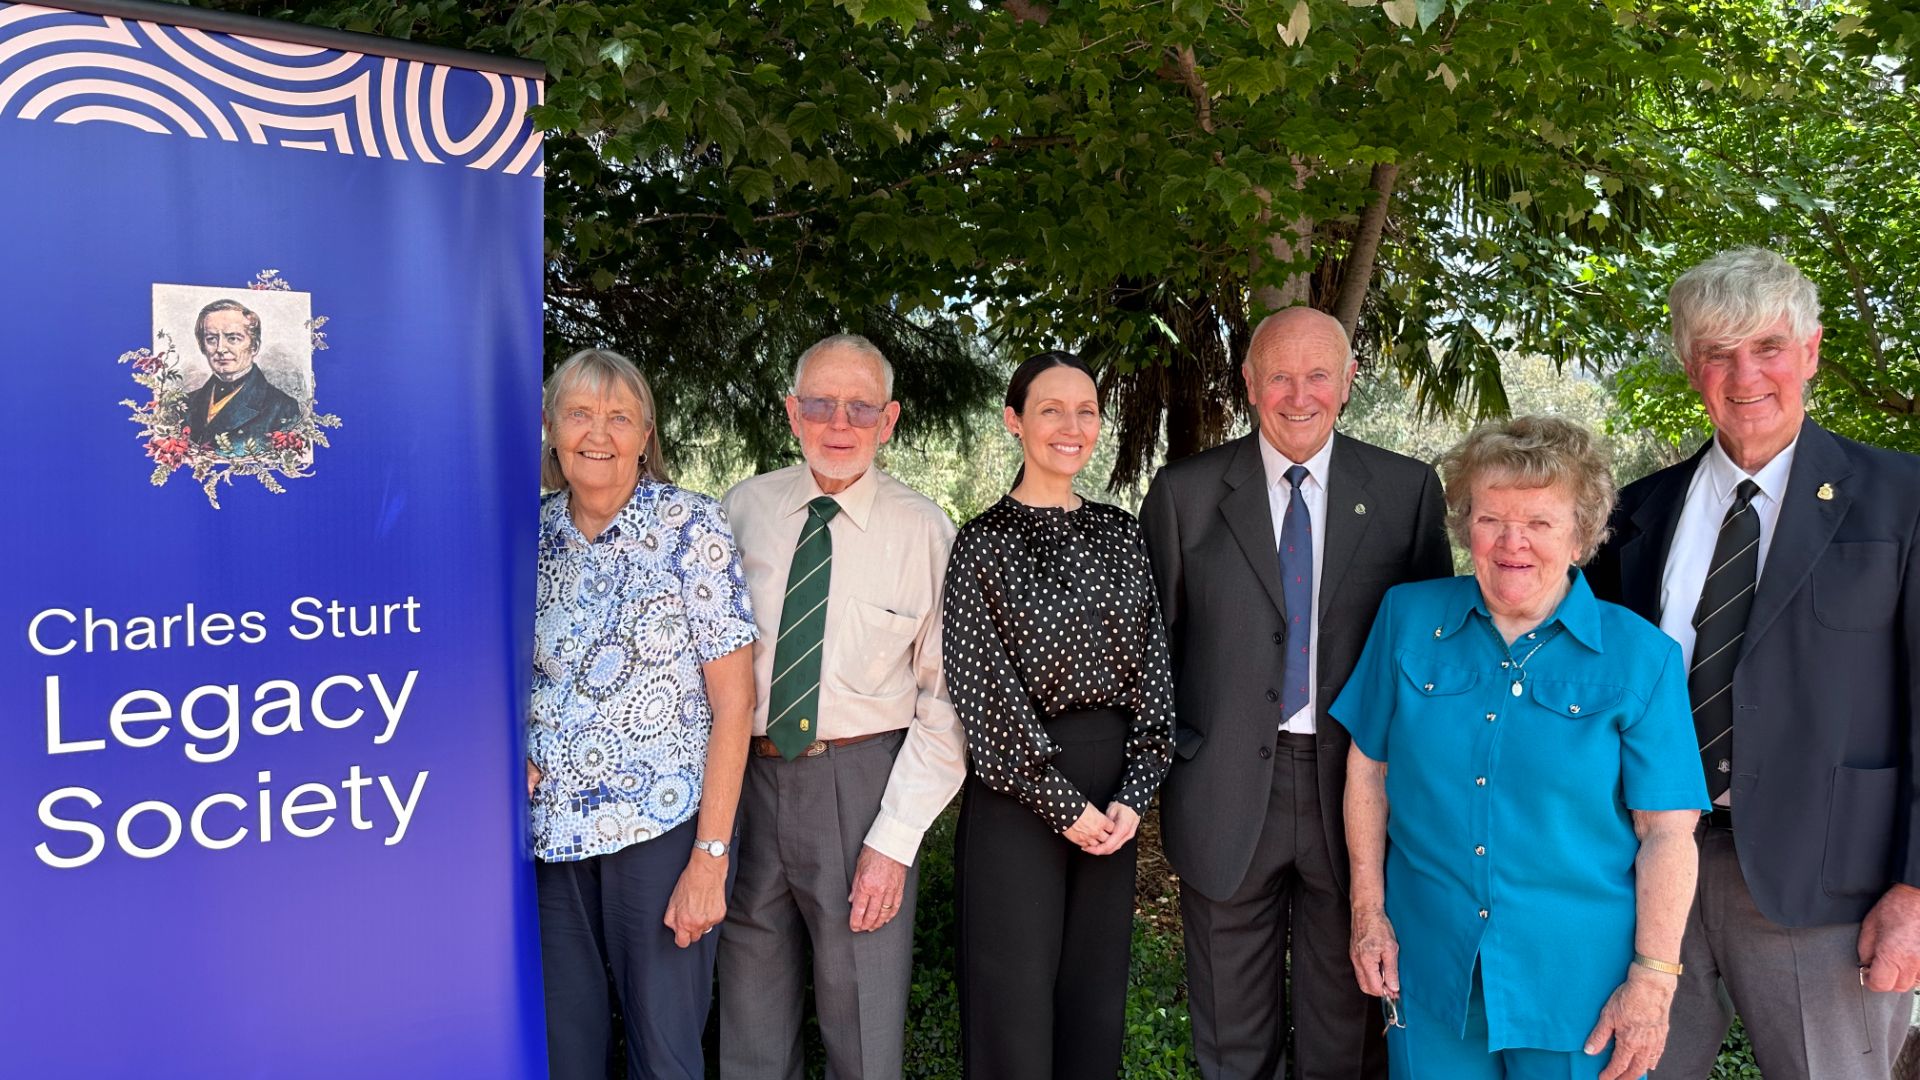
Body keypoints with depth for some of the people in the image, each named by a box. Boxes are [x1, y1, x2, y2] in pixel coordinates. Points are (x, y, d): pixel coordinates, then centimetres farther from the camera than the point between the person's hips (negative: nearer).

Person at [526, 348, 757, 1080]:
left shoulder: (689, 525, -9)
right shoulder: (534, 532, 2)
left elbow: (734, 701, -11)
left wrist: (710, 858, -16)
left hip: (661, 829, -4)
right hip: (549, 830, 4)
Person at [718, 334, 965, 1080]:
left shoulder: (925, 531, -5)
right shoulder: (744, 509, 1)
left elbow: (945, 700, -6)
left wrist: (895, 838, -11)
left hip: (863, 786, -2)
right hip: (746, 775, 3)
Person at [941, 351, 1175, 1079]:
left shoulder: (1121, 534, 8)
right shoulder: (984, 542, -5)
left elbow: (1152, 666, 6)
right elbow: (984, 690, -10)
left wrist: (1134, 795, -5)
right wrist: (1064, 806, -12)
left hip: (1113, 799, 4)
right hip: (1018, 795, -4)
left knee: (1097, 988, 13)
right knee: (1017, 992, 4)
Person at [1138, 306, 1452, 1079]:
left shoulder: (1408, 491, 2)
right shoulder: (1183, 493, 0)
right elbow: (1150, 637, 5)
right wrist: (1171, 751, 0)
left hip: (1354, 786, 1)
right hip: (1227, 791, 0)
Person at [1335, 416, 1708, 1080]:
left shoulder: (1639, 657, -7)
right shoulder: (1409, 618, -1)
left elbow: (1667, 832, -7)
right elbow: (1369, 765, 4)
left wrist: (1652, 981, -10)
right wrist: (1368, 912, 3)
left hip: (1577, 986, -2)